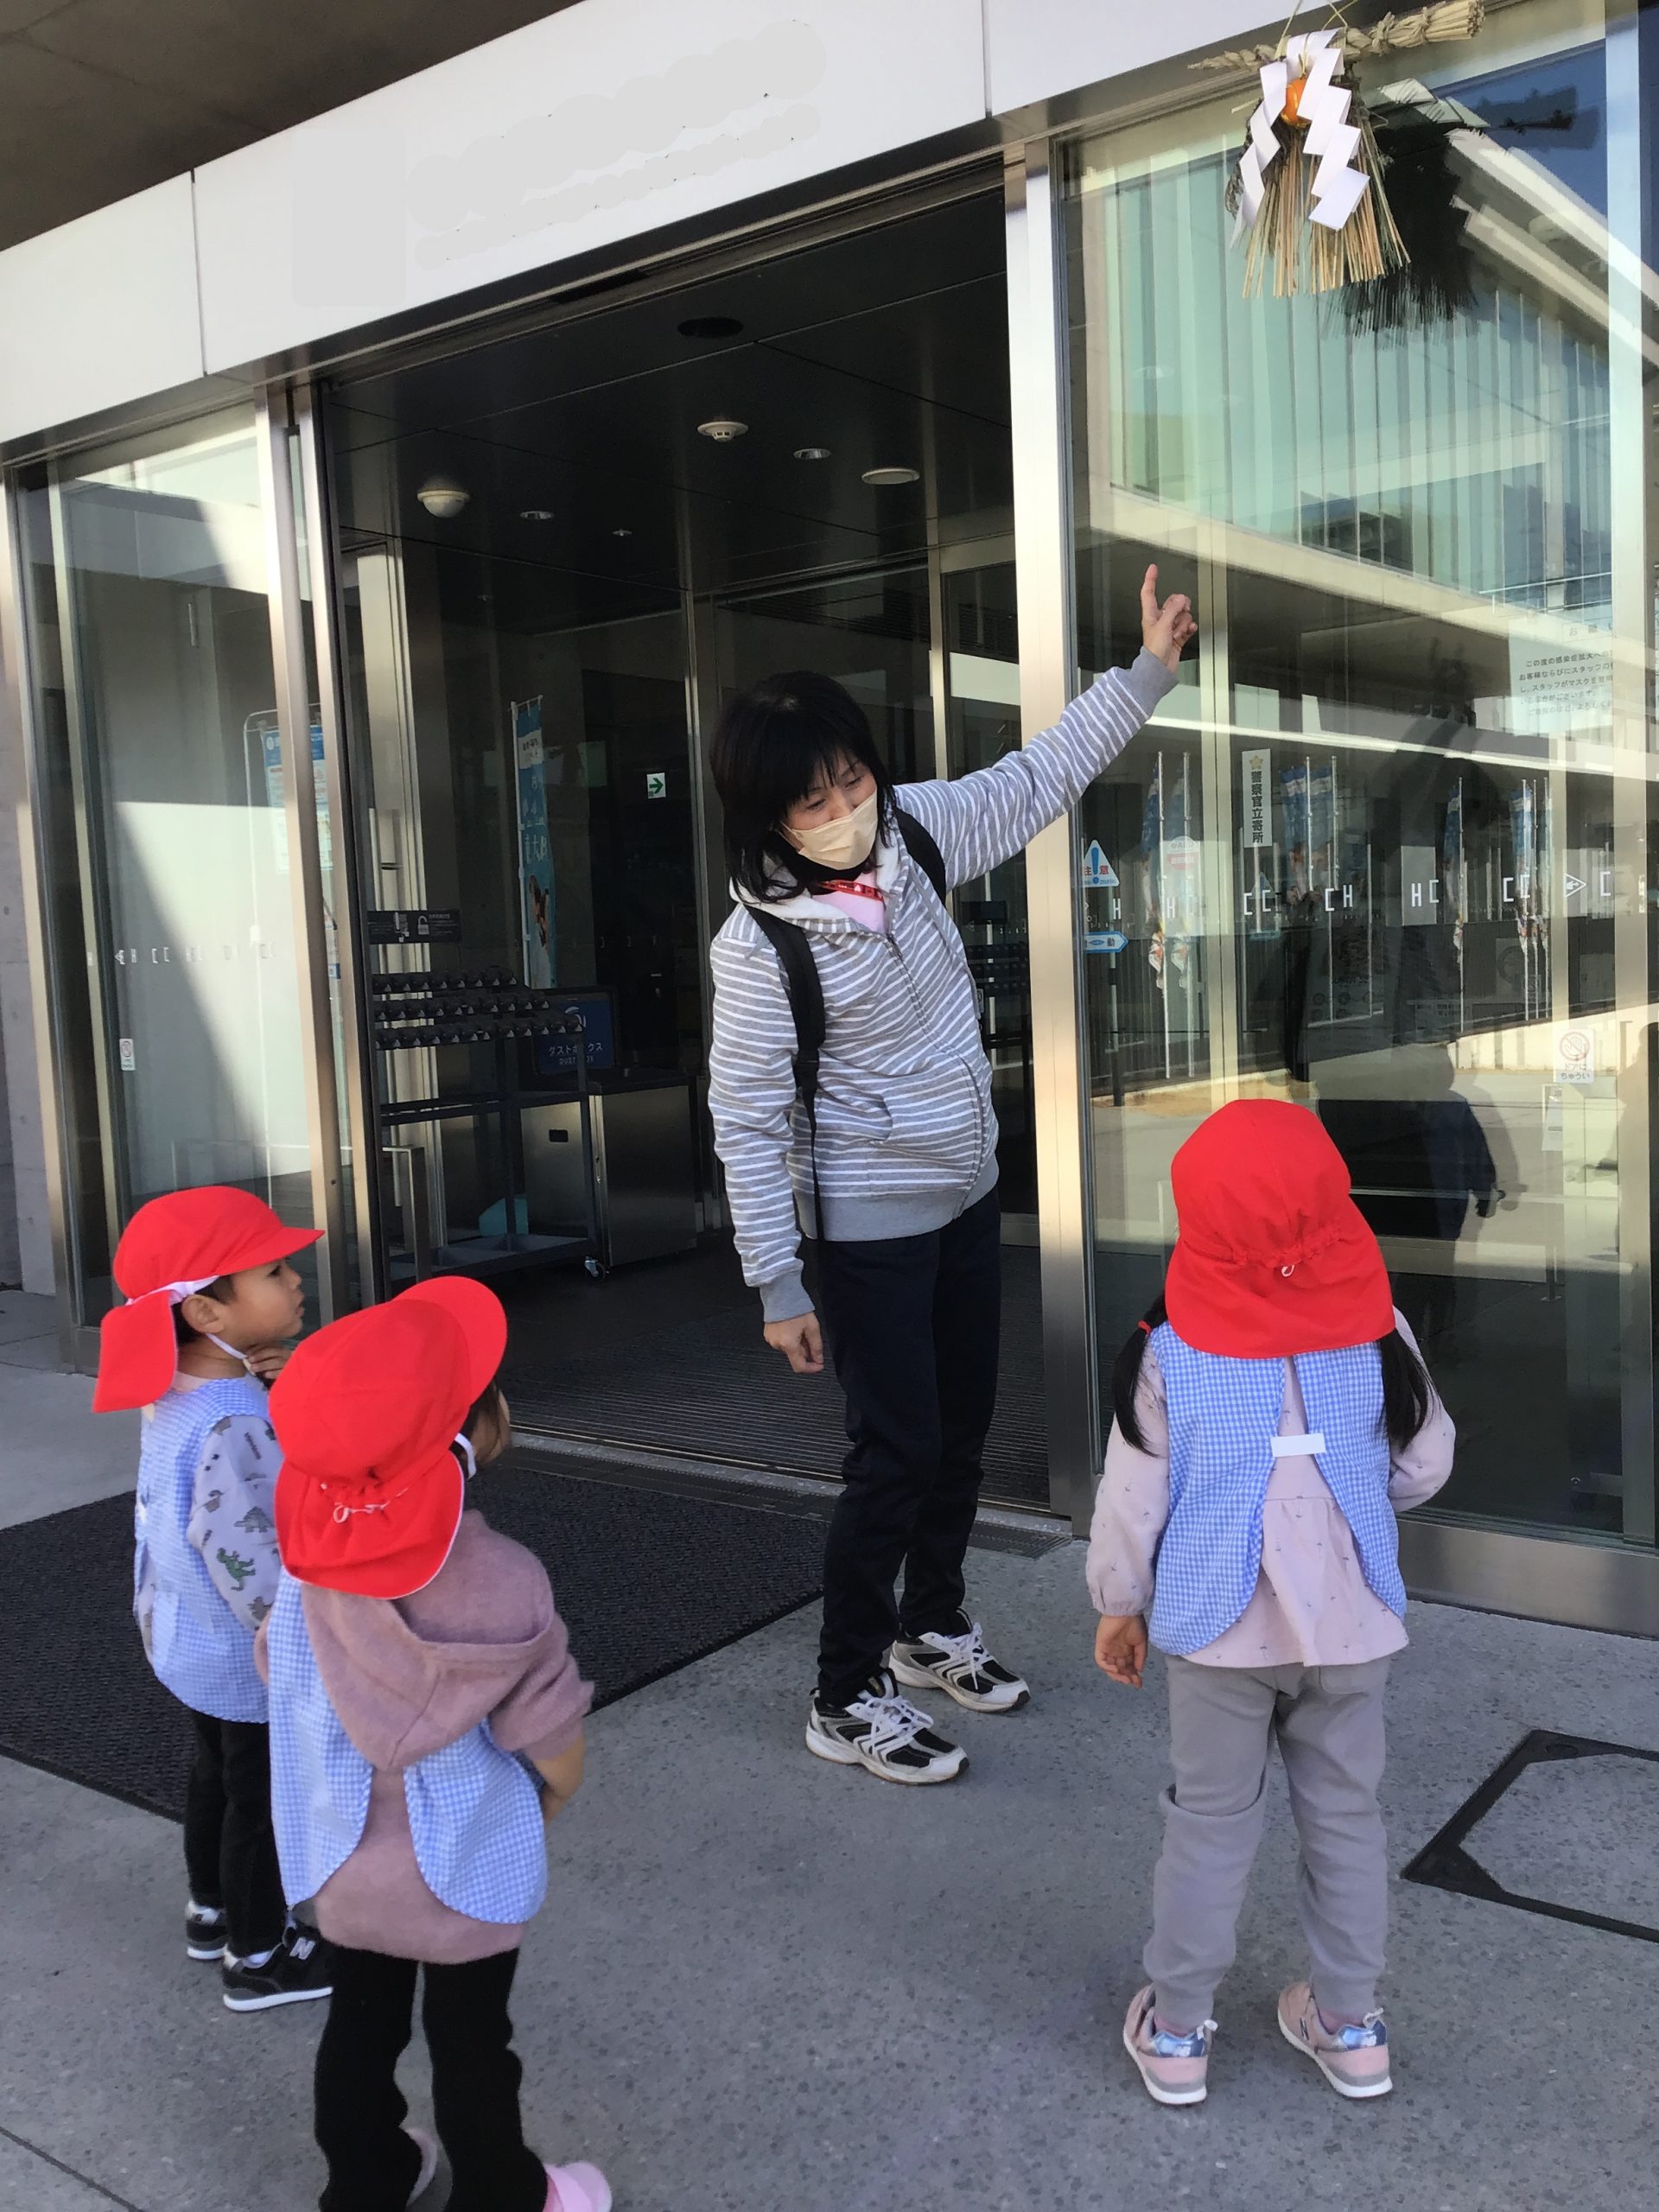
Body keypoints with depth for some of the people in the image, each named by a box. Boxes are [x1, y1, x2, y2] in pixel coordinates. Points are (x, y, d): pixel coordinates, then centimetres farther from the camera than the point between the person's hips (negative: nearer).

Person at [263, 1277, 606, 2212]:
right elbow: (556, 1750, -20)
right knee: (472, 2046, 18)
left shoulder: (308, 1557, -18)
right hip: (464, 1866, -4)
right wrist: (552, 1798, 4)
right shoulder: (501, 1581, -30)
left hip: (345, 1857, 4)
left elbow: (281, 1679, -2)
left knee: (360, 2024, 25)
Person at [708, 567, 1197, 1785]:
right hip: (872, 1223, -7)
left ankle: (933, 1627, 41)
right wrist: (777, 1284, -16)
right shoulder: (760, 940, -23)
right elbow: (748, 1118, -18)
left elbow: (1037, 779, 10)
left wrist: (1146, 672, 6)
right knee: (898, 1454, -1)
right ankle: (848, 1699, 18)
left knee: (964, 1427, 19)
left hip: (968, 1192, 7)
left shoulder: (911, 831, -6)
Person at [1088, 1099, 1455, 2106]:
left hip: (1220, 1629, -1)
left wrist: (1119, 1603, 7)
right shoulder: (1377, 1331, -9)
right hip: (1350, 1623, 1)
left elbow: (1133, 1495, -7)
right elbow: (1425, 1467, 1)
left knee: (1211, 1820, 13)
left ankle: (1177, 2030, 23)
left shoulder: (1171, 1351, -14)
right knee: (1345, 1813, 17)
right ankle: (1351, 2023, 30)